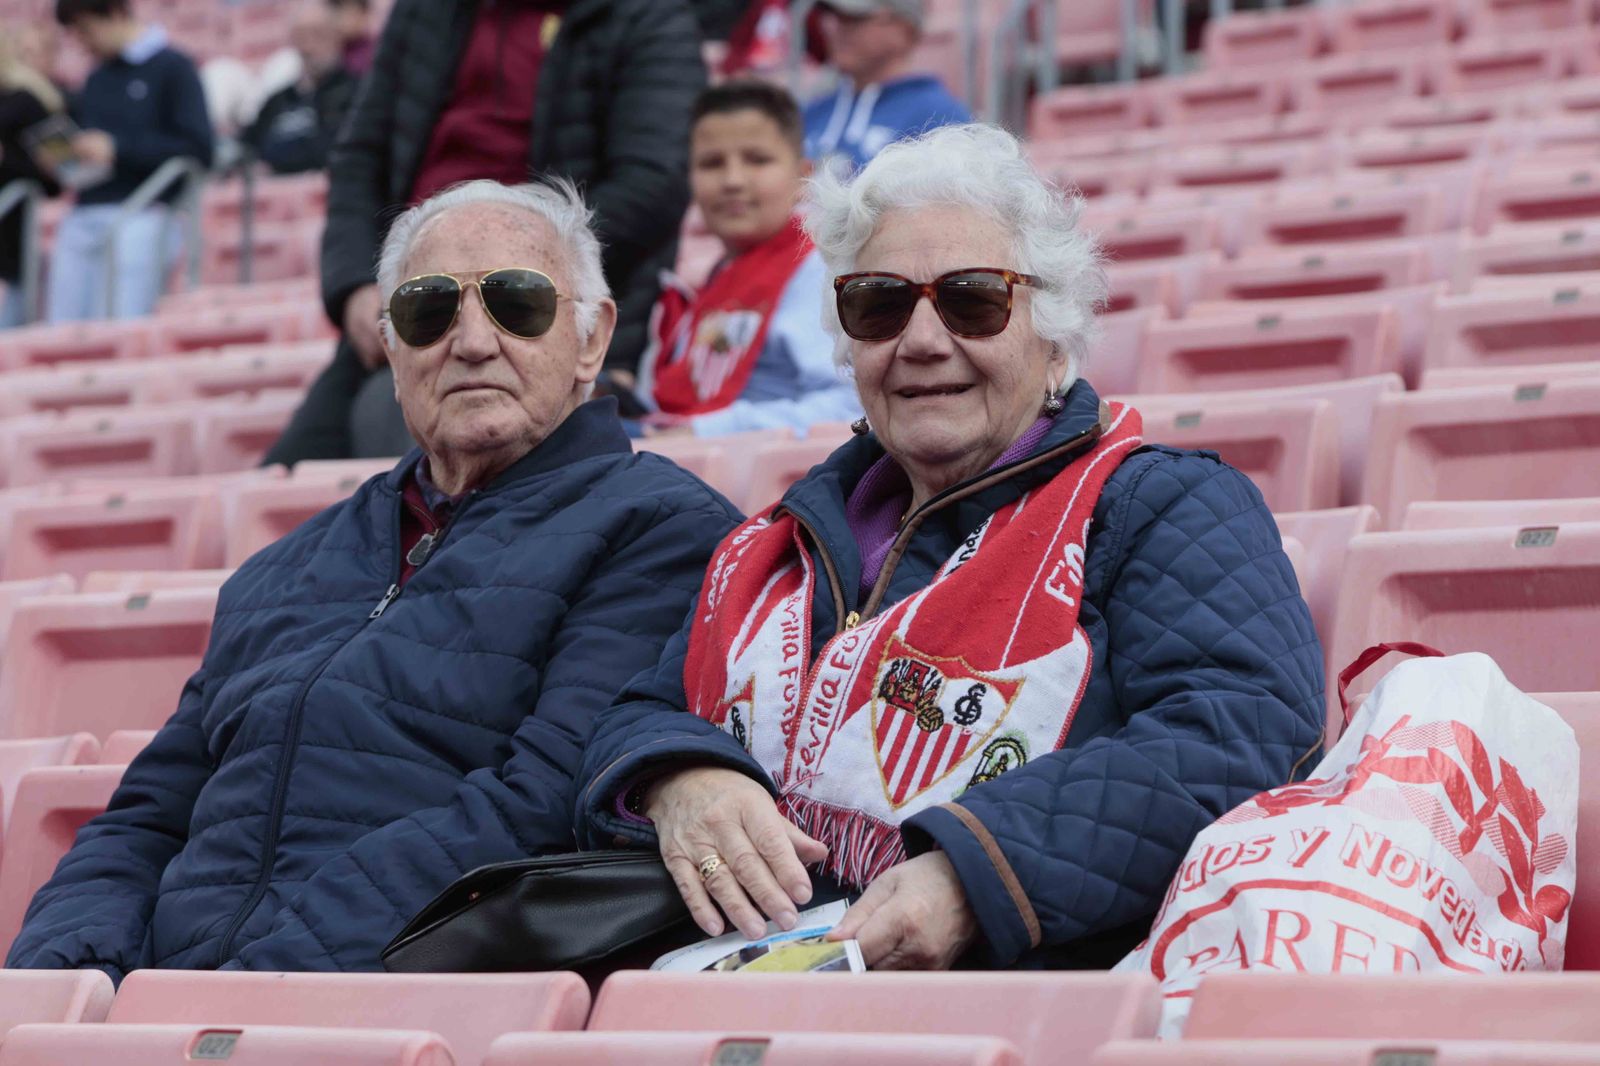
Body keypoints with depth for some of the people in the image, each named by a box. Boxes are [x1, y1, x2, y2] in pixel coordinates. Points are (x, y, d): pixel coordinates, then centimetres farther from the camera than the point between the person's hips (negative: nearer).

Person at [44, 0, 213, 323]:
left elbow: (199, 150, -6)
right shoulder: (96, 80, 21)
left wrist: (116, 149, -11)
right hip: (82, 217, 6)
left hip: (140, 219, -6)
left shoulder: (173, 68, 3)